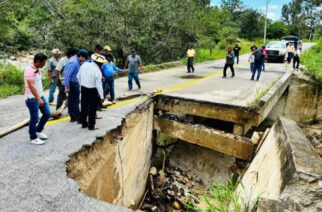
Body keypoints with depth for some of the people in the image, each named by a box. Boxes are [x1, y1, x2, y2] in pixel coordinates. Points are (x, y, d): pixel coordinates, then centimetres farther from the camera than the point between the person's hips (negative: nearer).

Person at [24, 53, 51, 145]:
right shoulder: (29, 70, -19)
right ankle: (33, 138, 16)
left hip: (40, 96, 9)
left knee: (47, 113, 12)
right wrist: (38, 99, -29)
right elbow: (31, 86, -25)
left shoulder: (37, 69, 8)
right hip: (32, 98, -9)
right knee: (34, 119, 0)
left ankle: (38, 131, 30)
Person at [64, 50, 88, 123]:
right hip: (72, 84, -10)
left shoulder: (77, 61, 9)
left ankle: (73, 117, 24)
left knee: (72, 101, 15)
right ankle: (79, 118, 5)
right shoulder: (73, 62, -20)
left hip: (75, 83, 10)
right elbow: (67, 74, -24)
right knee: (75, 101, -2)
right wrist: (67, 87, -24)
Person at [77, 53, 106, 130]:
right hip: (92, 90, -6)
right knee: (92, 108, 4)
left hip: (83, 88, 6)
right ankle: (91, 126, 9)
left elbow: (78, 76, 8)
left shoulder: (84, 64, -2)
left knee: (84, 106, 16)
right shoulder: (97, 71, -19)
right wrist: (102, 96, -11)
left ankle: (84, 123, 29)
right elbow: (99, 85, -18)